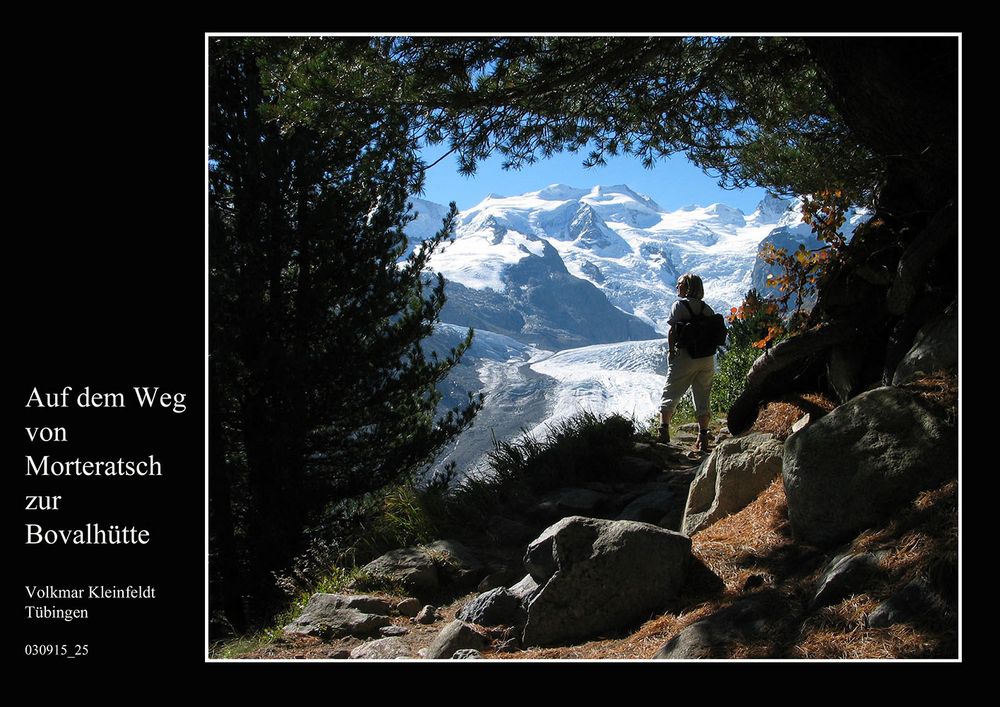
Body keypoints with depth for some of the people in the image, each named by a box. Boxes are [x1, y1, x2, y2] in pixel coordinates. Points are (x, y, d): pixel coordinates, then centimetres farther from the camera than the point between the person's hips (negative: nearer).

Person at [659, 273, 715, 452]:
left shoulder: (680, 305, -4)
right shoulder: (707, 309, 10)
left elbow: (672, 332, -10)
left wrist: (671, 351, 1)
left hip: (685, 356, -4)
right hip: (707, 359, 4)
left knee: (670, 394, 3)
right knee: (703, 398, 9)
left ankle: (664, 429, -8)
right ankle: (703, 438, 7)